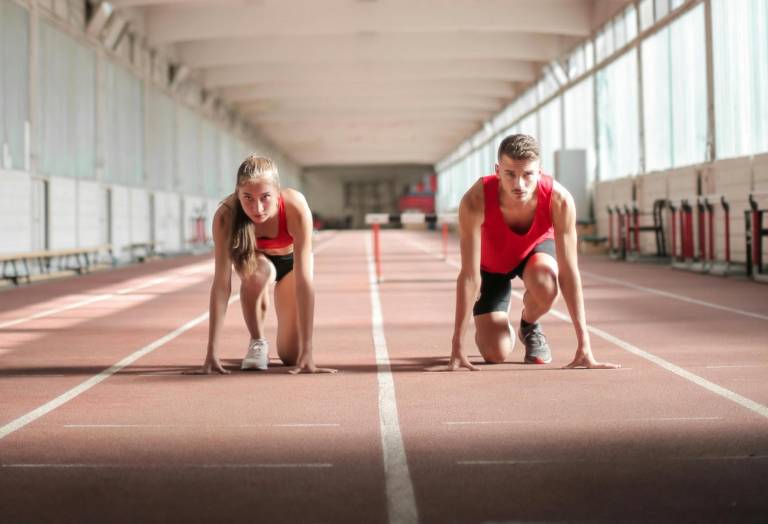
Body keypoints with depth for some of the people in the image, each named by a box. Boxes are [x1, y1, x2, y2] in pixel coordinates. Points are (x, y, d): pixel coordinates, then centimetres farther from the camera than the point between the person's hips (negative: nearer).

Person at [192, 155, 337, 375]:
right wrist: (212, 353, -44)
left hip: (290, 259, 0)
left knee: (291, 356, -7)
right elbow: (221, 284, -38)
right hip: (257, 256, 0)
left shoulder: (295, 207, -41)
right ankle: (257, 341, -11)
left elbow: (304, 280, -42)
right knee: (254, 270, -37)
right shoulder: (226, 216, -37)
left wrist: (307, 352, -46)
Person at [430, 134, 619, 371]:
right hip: (491, 263, -1)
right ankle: (506, 331, 27)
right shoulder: (475, 201, -39)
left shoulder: (559, 200, -36)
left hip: (537, 248, 1)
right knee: (495, 354, -13)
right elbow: (469, 276, -35)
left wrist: (584, 346, -34)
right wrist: (457, 349, -36)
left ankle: (530, 326, 1)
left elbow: (569, 272, -32)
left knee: (545, 284, -36)